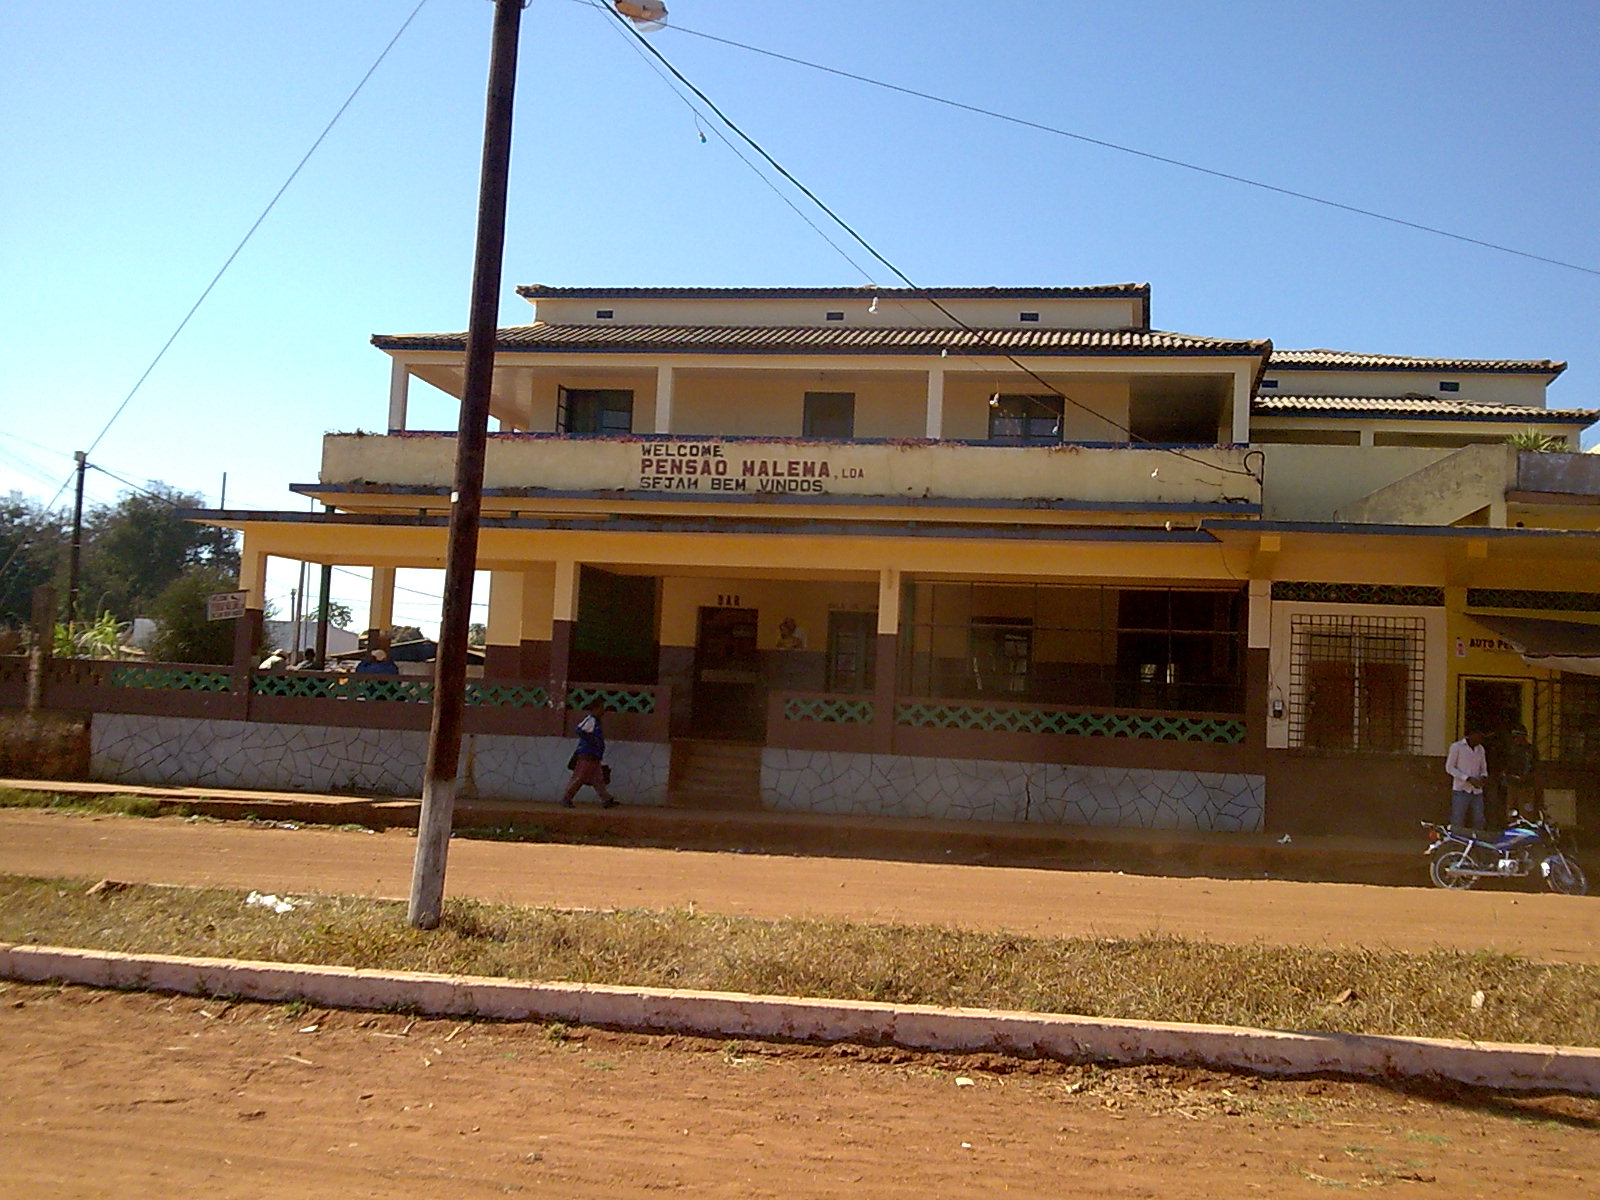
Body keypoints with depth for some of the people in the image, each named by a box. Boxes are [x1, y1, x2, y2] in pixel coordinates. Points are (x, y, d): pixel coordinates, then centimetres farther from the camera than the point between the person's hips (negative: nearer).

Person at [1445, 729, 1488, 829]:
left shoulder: (1480, 749, 15)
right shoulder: (1456, 747, -2)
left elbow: (1483, 769, 22)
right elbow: (1449, 767, -4)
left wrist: (1483, 777, -4)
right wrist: (1468, 778, -15)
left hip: (1477, 791, 5)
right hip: (1461, 790, -5)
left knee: (1479, 821, 1)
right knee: (1457, 823, -7)